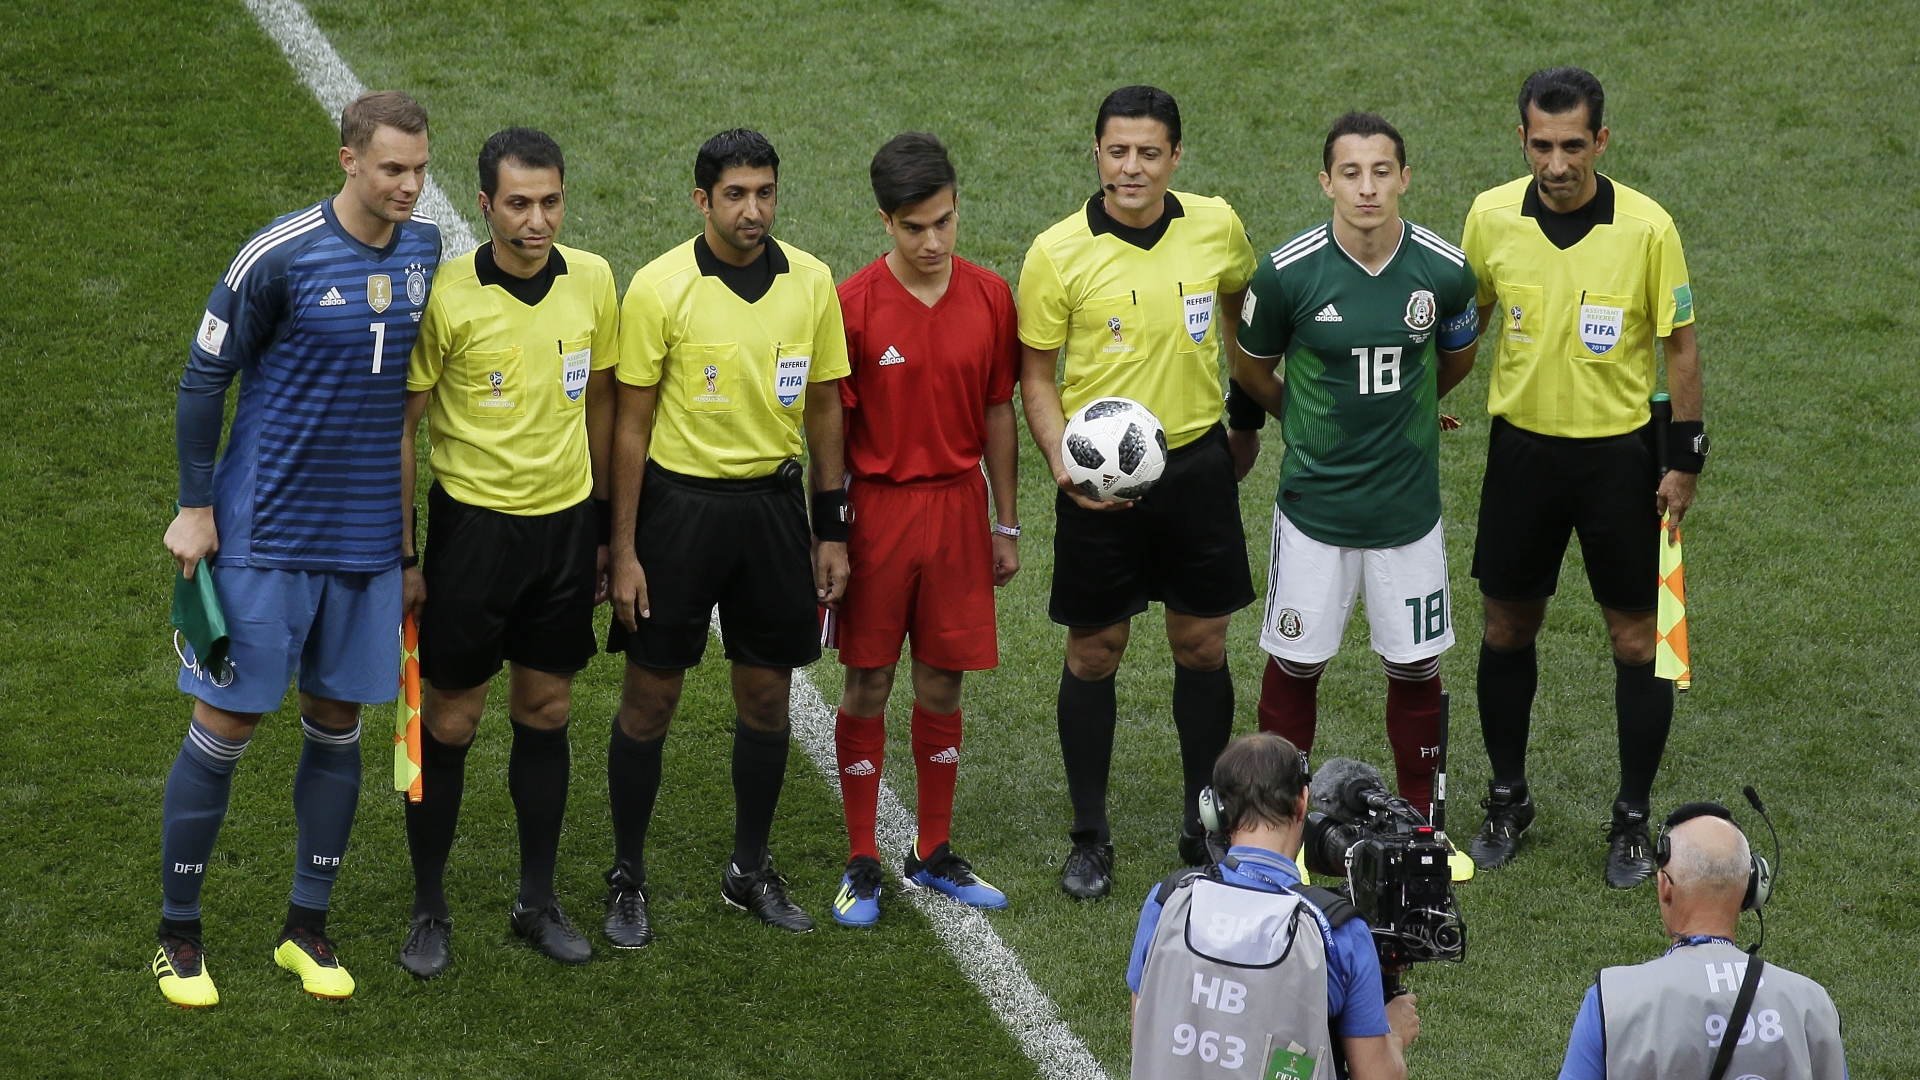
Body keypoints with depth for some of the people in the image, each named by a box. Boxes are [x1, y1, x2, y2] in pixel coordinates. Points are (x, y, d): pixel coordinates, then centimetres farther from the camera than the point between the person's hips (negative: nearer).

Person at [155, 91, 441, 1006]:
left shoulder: (424, 250, 3)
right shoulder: (280, 256, -14)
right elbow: (204, 377, -6)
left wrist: (411, 509, 17)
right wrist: (195, 507, -6)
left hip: (367, 535, 5)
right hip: (265, 534, -5)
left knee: (337, 723, 10)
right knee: (226, 724, -1)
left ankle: (307, 929, 21)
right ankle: (177, 936, 11)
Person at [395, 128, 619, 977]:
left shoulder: (592, 282, -1)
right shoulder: (446, 296, -14)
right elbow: (399, 427, -8)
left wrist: (602, 525, 13)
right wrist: (399, 554, -9)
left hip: (566, 522, 4)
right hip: (473, 522, -4)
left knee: (545, 713, 12)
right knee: (448, 721, 3)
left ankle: (539, 902, 23)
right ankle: (429, 910, 16)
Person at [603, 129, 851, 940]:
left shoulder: (810, 282, -1)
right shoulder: (660, 288, -11)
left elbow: (825, 408, 8)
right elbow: (631, 425, -7)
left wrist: (832, 529, 7)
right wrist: (624, 552, -9)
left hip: (773, 500, 3)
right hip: (677, 501, -3)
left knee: (767, 693, 10)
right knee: (651, 697, 3)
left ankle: (751, 869, 27)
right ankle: (627, 879, 17)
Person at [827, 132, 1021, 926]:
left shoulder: (990, 298, -1)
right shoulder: (853, 305, -10)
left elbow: (997, 413, 8)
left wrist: (1007, 524, 10)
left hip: (958, 506, 3)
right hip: (878, 507, -3)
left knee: (943, 683, 9)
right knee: (868, 683, 3)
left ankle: (934, 855, 22)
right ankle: (862, 864, 13)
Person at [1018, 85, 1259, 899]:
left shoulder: (1216, 227, -2)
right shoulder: (1058, 253, -10)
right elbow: (1034, 375, -3)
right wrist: (1064, 465, -17)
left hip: (1196, 465, 2)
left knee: (1202, 646, 9)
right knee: (1094, 652, 5)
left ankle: (1203, 825, 24)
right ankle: (1090, 837, 17)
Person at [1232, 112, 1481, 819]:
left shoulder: (1444, 270, -9)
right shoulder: (1288, 272, -14)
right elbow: (1250, 366, 6)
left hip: (1409, 503, 1)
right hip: (1314, 502, -1)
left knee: (1415, 665, 10)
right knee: (1295, 662, 8)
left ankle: (1419, 813, 26)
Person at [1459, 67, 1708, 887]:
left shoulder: (1647, 227, -15)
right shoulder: (1491, 216, -8)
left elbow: (1680, 344, -6)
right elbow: (1467, 317, 10)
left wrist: (1685, 462, -6)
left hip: (1618, 452, -2)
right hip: (1522, 445, 2)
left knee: (1636, 637, 3)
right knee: (1508, 627, 10)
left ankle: (1633, 820, 17)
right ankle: (1507, 801, 28)